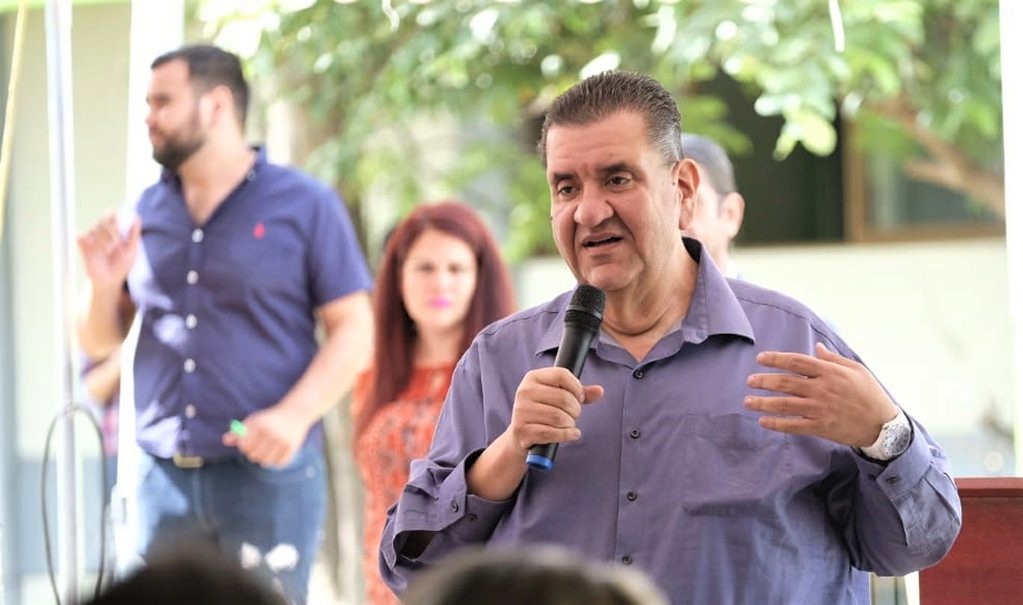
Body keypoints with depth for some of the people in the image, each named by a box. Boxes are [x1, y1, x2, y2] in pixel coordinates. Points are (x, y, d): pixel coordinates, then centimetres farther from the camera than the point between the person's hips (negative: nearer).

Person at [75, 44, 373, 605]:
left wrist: (294, 416, -18)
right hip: (163, 476, 4)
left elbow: (354, 328, -3)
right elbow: (97, 342, 16)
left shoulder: (305, 206, 1)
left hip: (266, 475, -4)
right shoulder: (145, 214, 12)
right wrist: (104, 285, -6)